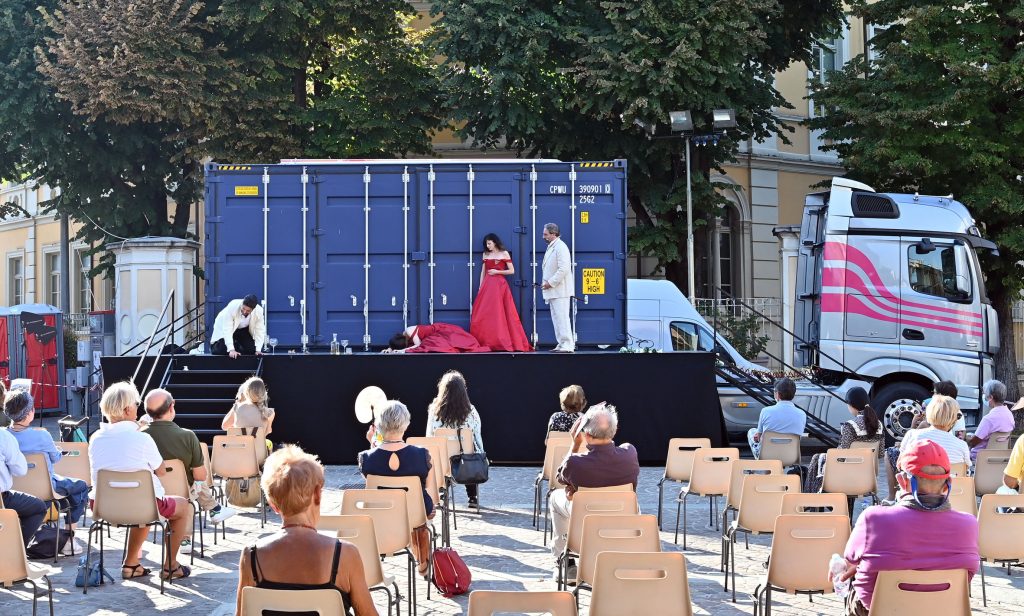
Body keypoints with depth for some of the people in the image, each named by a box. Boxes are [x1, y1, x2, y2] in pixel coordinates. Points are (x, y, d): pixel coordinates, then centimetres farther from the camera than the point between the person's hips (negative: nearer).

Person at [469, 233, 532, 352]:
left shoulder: (504, 254, 3)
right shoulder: (486, 254, 14)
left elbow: (512, 271, 1)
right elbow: (483, 272, 15)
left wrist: (497, 272, -8)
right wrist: (480, 287, 8)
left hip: (499, 286, -4)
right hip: (487, 286, 4)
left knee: (498, 314, -7)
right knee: (483, 314, -3)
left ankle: (500, 342, -5)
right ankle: (485, 342, -1)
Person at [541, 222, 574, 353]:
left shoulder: (560, 247, -13)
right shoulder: (550, 247, 17)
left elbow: (564, 269, -22)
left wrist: (551, 283, -18)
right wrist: (548, 283, 12)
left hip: (560, 290, -10)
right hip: (552, 290, 10)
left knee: (562, 316, -10)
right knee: (556, 318, 11)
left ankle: (567, 345, -9)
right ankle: (561, 344, 14)